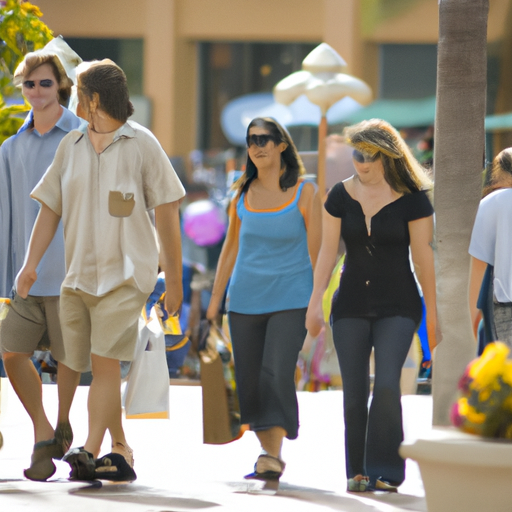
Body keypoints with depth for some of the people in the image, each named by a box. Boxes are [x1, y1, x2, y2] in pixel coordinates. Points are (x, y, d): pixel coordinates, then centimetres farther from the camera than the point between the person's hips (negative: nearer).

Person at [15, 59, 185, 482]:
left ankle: (90, 452, -24)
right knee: (97, 367, 7)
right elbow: (50, 208, 12)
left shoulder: (141, 144, -1)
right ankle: (121, 452, 17)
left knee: (105, 361, -17)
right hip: (77, 274, 5)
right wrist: (31, 265, -1)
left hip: (125, 273, -5)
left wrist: (174, 280, -1)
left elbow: (166, 213, 1)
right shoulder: (71, 146, 12)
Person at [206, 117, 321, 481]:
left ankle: (273, 455, -20)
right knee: (249, 380, 4)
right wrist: (215, 298, 14)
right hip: (245, 299, 4)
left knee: (278, 374, -18)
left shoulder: (304, 193, -1)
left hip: (290, 299, -4)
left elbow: (316, 251, -1)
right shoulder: (242, 193, 9)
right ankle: (269, 455, 15)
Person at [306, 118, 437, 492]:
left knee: (387, 385, -16)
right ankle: (358, 471, 12)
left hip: (397, 307, -3)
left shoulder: (412, 198, -7)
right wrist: (315, 303, -1)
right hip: (351, 305, 3)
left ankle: (385, 471, -11)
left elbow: (423, 257, -4)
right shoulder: (341, 195, 2)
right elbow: (328, 251, 4)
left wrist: (433, 313, -3)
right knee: (354, 393, 3)